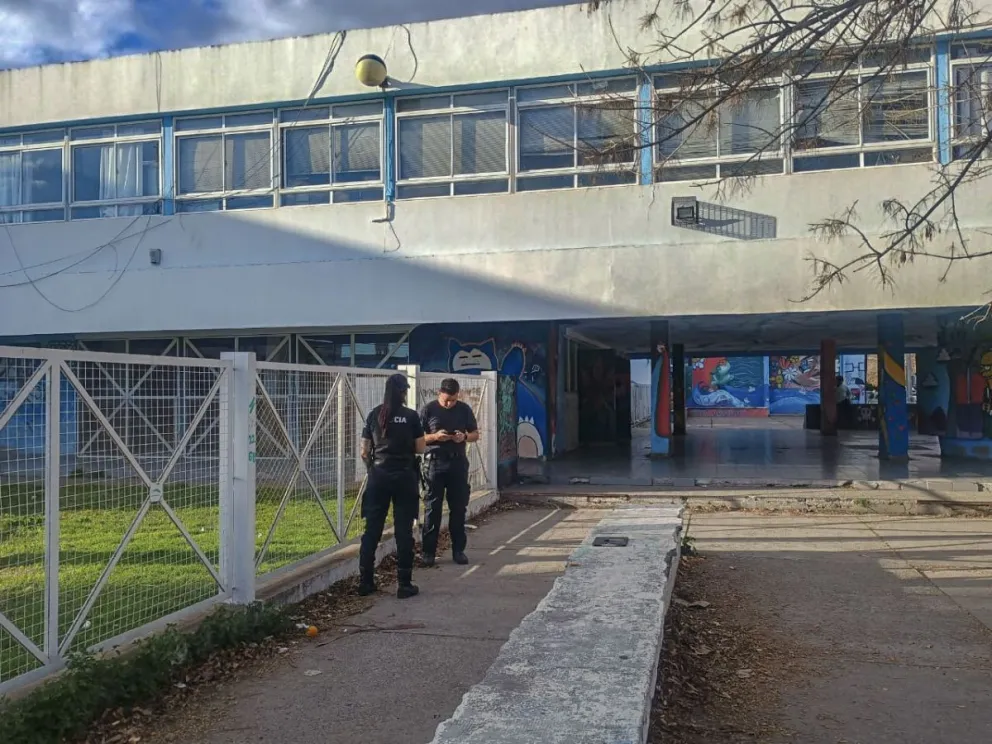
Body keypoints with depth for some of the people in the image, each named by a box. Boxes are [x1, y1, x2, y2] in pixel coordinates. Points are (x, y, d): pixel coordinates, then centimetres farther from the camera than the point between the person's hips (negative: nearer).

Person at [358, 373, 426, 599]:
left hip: (378, 477, 3)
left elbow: (364, 452, 6)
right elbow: (420, 449, -1)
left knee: (372, 530, 8)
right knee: (403, 531, 2)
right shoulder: (411, 416, -5)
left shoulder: (374, 415, 4)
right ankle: (405, 584, 5)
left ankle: (365, 582, 13)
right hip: (404, 477, -3)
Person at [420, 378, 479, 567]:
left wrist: (464, 437, -11)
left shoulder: (464, 409, 6)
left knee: (459, 507, 7)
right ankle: (429, 551, 8)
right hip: (435, 462, -2)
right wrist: (435, 436, -18)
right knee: (432, 508, 1)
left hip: (458, 462, 3)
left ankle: (458, 550, 17)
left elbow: (475, 434, 11)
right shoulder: (429, 410, -2)